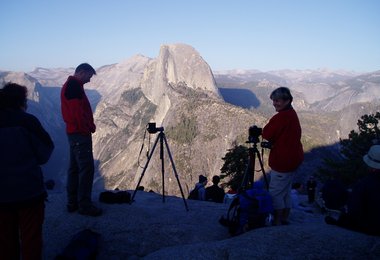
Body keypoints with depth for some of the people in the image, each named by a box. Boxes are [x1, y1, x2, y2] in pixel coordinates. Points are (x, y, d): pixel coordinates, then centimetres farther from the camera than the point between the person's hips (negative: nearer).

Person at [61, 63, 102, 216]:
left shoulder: (69, 84, 19)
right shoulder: (74, 85, -13)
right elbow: (78, 111, -20)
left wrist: (88, 126, 14)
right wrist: (89, 127, -9)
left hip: (73, 132, 11)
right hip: (80, 133, -11)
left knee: (75, 167, 12)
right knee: (86, 168, -9)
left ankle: (72, 202, 18)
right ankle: (84, 205, -5)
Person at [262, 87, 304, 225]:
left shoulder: (281, 117, -21)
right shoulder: (292, 114, 11)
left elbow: (267, 134, -17)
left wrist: (266, 128, 0)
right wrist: (271, 141, 2)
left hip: (283, 160, -10)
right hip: (293, 158, 10)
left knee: (275, 192, 0)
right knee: (286, 190, 19)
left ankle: (277, 222, 6)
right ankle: (285, 219, 29)